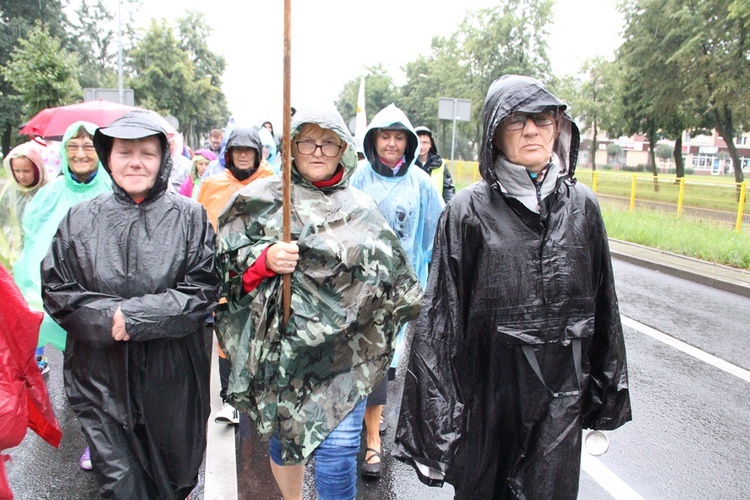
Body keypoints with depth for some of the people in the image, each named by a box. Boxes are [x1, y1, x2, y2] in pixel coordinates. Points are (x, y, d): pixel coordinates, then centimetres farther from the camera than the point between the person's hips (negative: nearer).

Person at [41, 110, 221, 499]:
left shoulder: (190, 216, -4)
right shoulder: (81, 218, 2)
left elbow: (202, 292, -10)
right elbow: (56, 291, 1)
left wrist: (132, 316, -18)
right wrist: (107, 317, -16)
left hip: (173, 378, 0)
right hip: (101, 376, 1)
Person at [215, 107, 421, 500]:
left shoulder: (360, 209, 5)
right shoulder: (262, 199, 1)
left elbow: (391, 276, 10)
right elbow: (225, 256, -1)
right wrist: (264, 259, -18)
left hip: (344, 347, 0)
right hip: (283, 344, 1)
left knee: (338, 447, -2)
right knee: (285, 434, 18)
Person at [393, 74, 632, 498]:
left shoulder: (581, 204, 1)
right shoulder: (470, 209, -8)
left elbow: (604, 304, 8)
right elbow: (441, 313, -8)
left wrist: (607, 397, 11)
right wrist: (436, 411, -8)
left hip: (561, 398, 2)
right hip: (488, 394, -2)